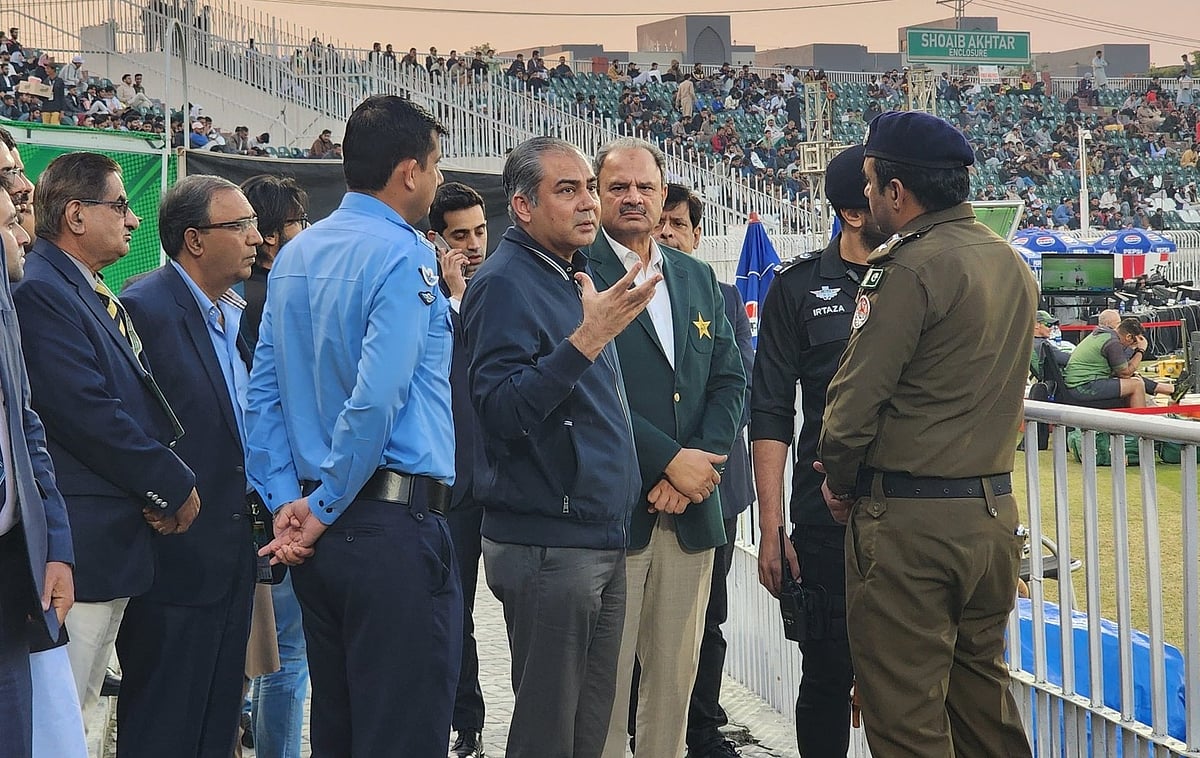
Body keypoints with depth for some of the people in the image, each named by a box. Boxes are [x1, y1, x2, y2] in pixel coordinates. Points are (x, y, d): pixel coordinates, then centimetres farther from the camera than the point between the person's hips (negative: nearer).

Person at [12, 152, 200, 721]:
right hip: (84, 540, -10)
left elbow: (140, 399, 20)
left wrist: (163, 484, 1)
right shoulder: (39, 291, -13)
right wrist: (173, 484, -10)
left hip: (120, 541, 10)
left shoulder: (99, 298, 18)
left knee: (82, 705, 14)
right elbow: (86, 413, -20)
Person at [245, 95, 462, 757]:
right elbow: (377, 398, -20)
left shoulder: (295, 254, 13)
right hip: (395, 527, -8)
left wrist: (286, 502, 7)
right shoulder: (402, 254, -11)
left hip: (318, 532, 8)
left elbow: (262, 392, 11)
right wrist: (326, 510, -10)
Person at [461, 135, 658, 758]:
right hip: (547, 541, -9)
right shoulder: (505, 284, -12)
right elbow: (500, 410, -24)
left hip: (603, 539, 9)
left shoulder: (576, 279, 16)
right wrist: (587, 339, -29)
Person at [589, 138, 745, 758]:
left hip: (690, 509, 6)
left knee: (676, 676, 10)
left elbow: (730, 380, 12)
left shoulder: (698, 279, 16)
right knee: (604, 678, -1)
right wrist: (670, 462, -14)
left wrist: (699, 463, -5)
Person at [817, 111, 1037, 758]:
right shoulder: (1011, 264, 10)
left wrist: (839, 481, 1)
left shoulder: (910, 268, -15)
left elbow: (855, 399, -15)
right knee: (982, 689, 18)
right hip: (994, 508, 8)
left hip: (911, 520, -8)